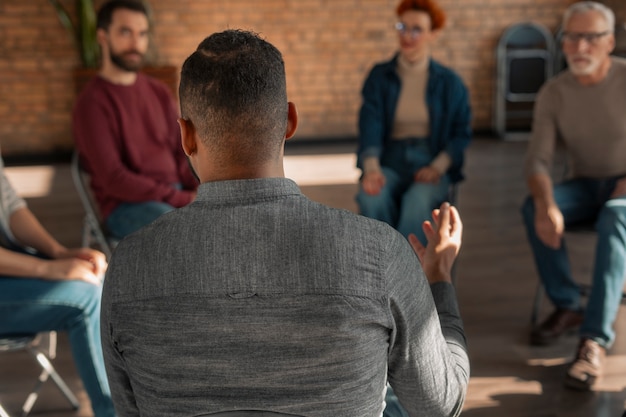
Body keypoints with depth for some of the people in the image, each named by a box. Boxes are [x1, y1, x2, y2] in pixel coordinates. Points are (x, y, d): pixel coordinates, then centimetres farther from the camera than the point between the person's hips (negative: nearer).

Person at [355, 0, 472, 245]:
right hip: (390, 162, 1)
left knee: (417, 202, -36)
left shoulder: (449, 82, 5)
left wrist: (437, 167, -13)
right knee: (372, 199, -34)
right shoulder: (379, 76, 5)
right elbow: (370, 126, -6)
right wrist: (372, 169, -25)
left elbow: (462, 133, 6)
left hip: (432, 163, -1)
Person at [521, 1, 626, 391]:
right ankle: (567, 307, -13)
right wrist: (546, 204, -31)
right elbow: (538, 160, -11)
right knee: (533, 207, -28)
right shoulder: (554, 92, -4)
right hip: (584, 186, 3)